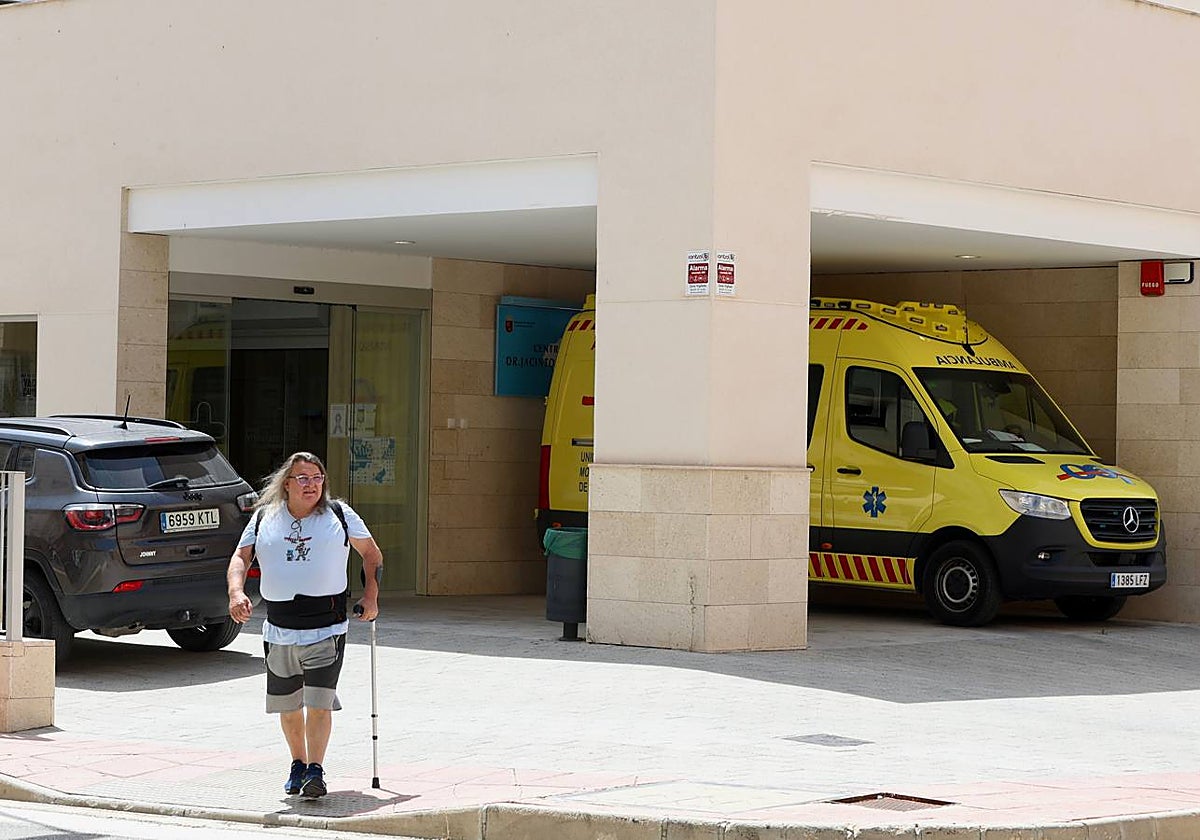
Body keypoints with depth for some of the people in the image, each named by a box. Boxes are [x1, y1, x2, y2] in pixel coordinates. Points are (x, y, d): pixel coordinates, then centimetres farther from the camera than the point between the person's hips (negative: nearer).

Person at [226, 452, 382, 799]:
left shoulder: (339, 514, 6)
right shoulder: (265, 517, 8)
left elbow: (372, 554, 15)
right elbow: (241, 557, 5)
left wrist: (370, 595, 5)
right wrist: (236, 592, -14)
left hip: (326, 629, -2)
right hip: (279, 630, 3)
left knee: (319, 702, -14)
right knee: (287, 705, 11)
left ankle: (315, 770, -13)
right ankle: (298, 763, 30)